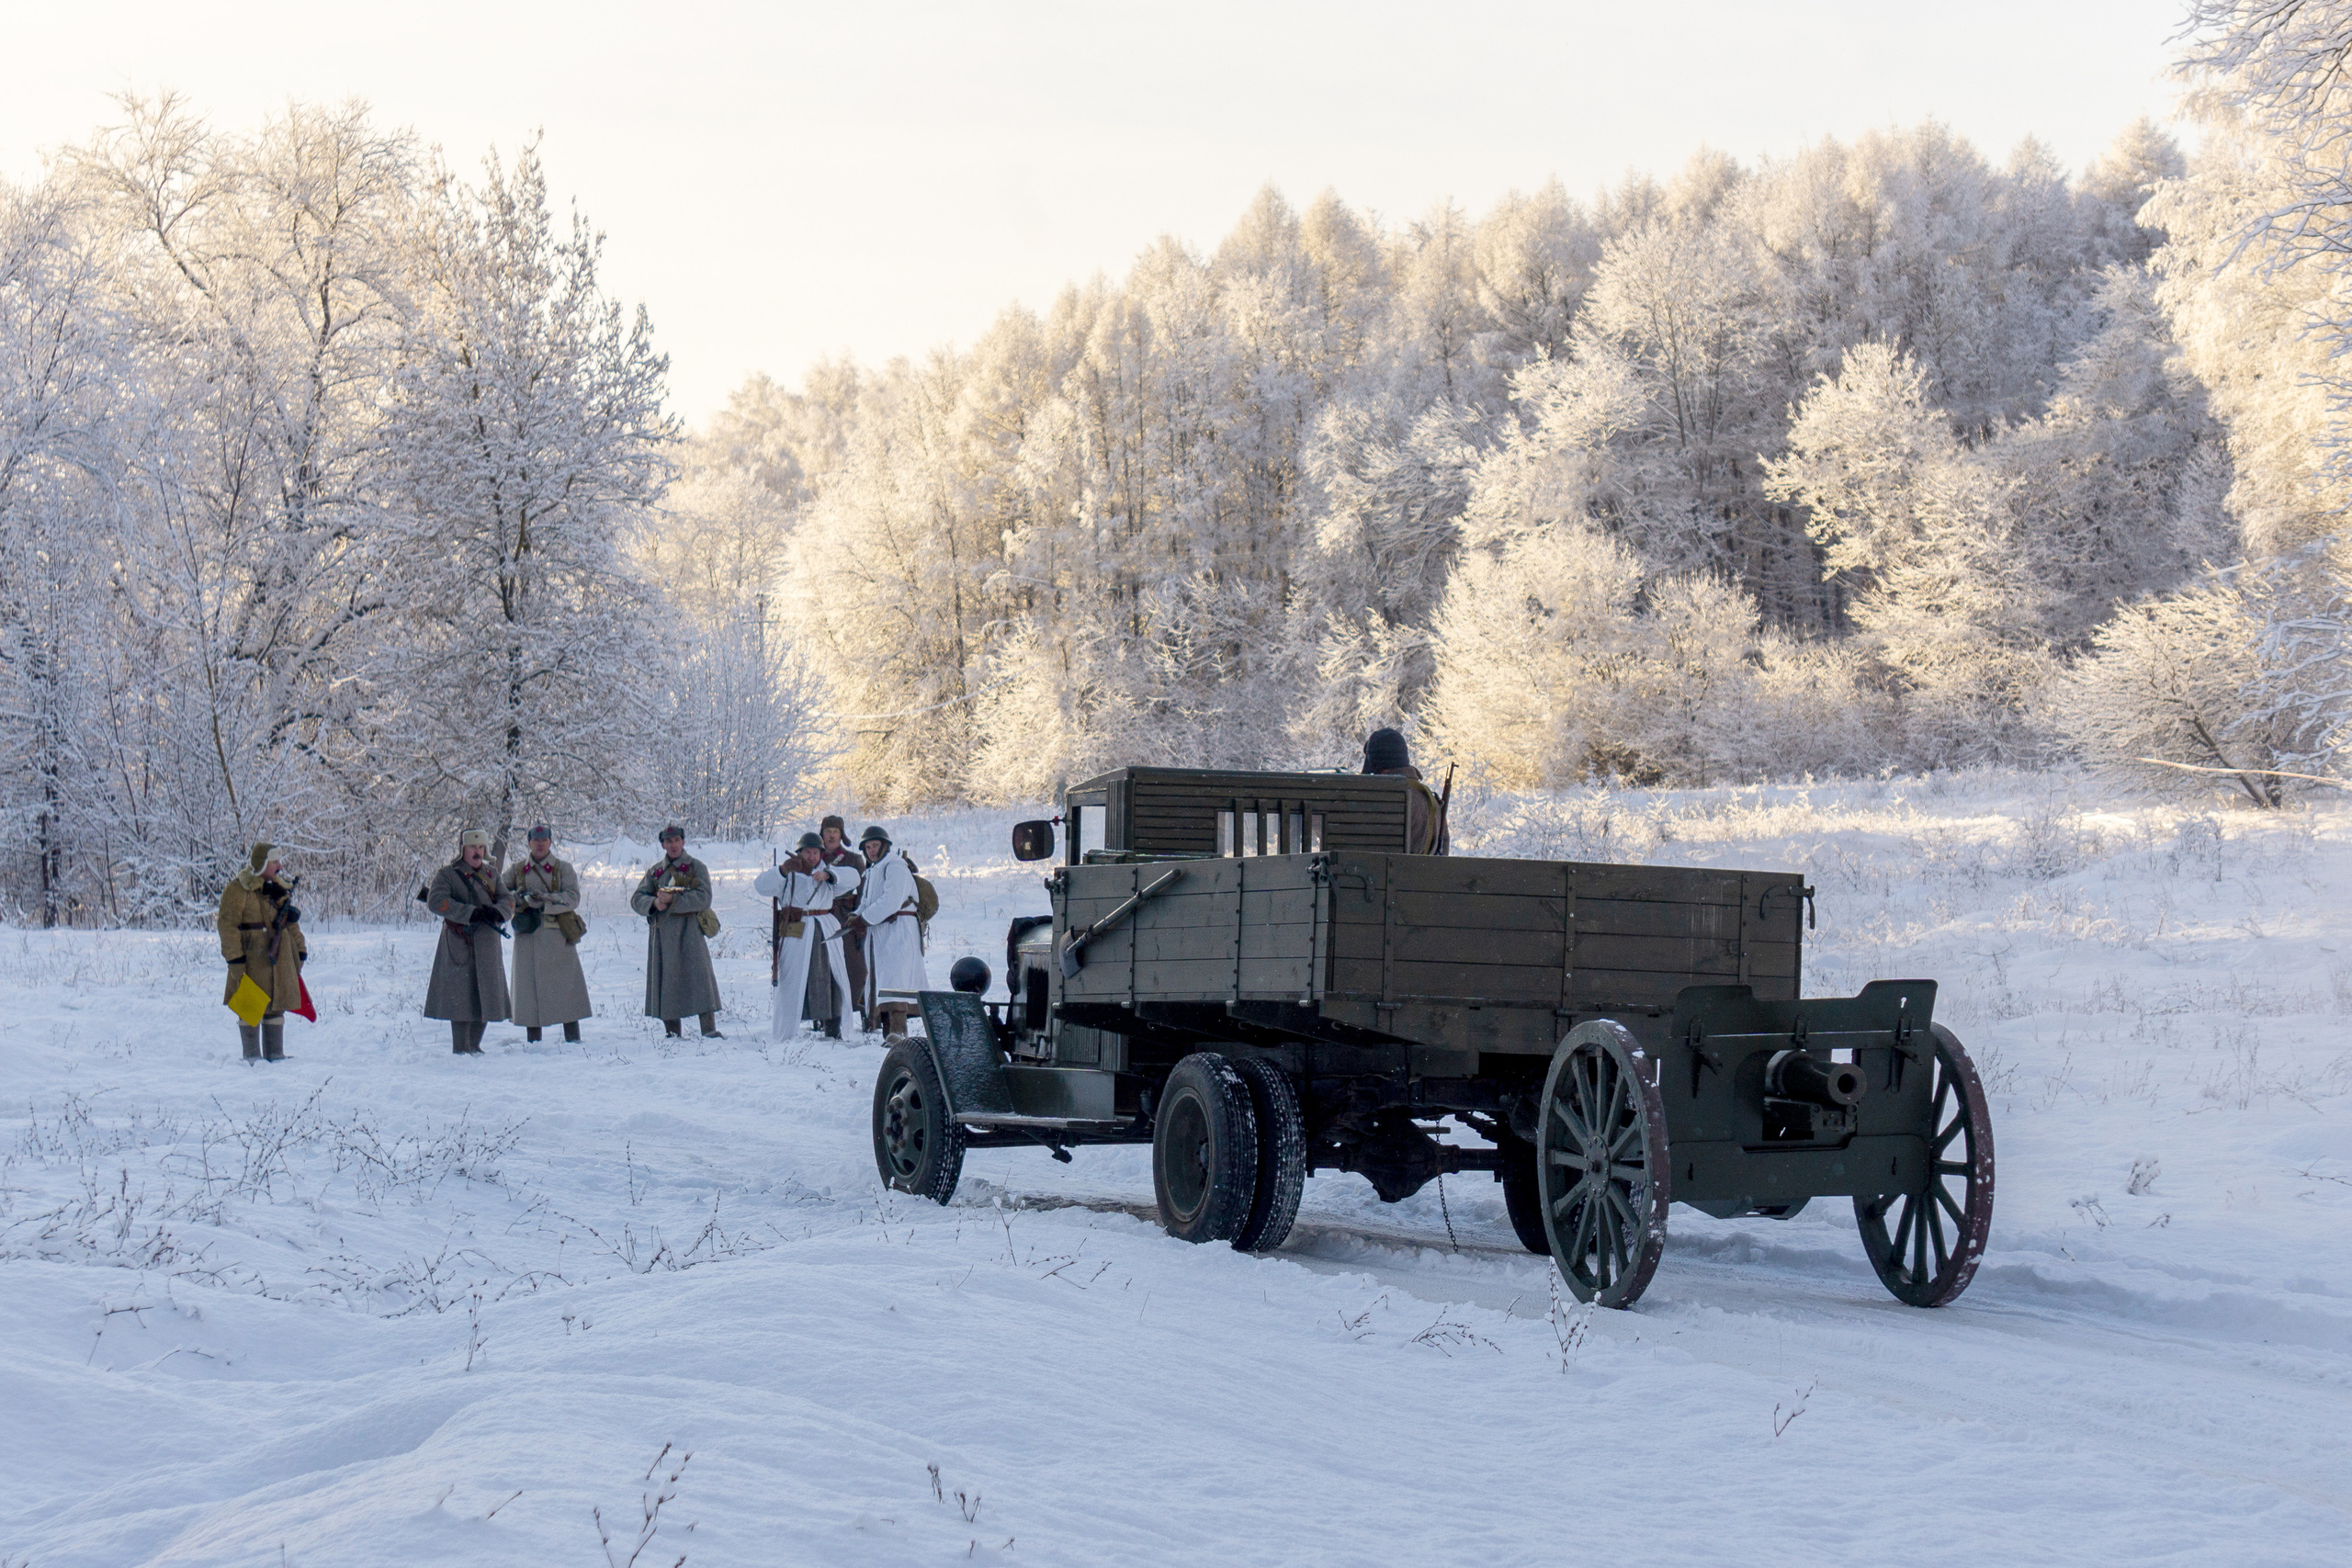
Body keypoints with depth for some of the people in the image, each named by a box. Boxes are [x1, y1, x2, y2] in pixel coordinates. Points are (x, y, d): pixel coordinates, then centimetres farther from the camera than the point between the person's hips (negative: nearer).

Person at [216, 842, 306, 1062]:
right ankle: (252, 1054, 6)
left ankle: (275, 1053, 15)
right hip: (251, 959, -6)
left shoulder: (278, 888, 15)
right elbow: (228, 925, -12)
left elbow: (291, 923, 21)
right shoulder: (238, 889, -7)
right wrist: (235, 960, -18)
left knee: (276, 1005, 8)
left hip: (279, 959, 6)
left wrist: (300, 952, 17)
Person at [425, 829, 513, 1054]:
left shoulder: (491, 876, 17)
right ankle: (460, 1049, -2)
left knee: (486, 998, 7)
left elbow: (507, 903, 8)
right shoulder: (447, 874, 0)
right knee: (461, 997, -7)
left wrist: (496, 912, -16)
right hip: (460, 945, -5)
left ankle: (474, 1045, 18)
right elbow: (436, 902, -15)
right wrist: (471, 913, -22)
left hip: (487, 945, 5)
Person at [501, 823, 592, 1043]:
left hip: (557, 937, -1)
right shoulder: (517, 870, 13)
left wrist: (545, 899, -19)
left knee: (565, 985, -4)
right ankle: (533, 1042, 3)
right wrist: (520, 899, -9)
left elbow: (573, 898, -4)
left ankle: (573, 1040, -1)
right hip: (528, 938, 1)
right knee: (529, 987, -1)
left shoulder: (563, 868, 8)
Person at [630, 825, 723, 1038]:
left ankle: (709, 1029, -15)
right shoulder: (655, 871, 16)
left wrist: (673, 900, -17)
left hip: (688, 932, -4)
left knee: (698, 976, -11)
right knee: (665, 982, 3)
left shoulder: (696, 867, 4)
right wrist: (654, 903, -12)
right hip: (661, 934, 4)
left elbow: (704, 898, -9)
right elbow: (636, 899, 10)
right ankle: (672, 1033, 9)